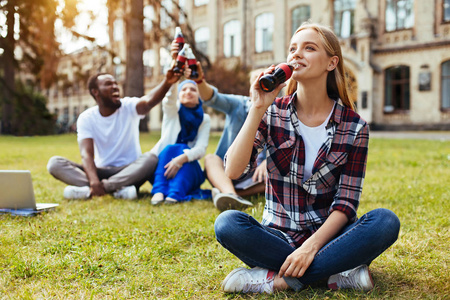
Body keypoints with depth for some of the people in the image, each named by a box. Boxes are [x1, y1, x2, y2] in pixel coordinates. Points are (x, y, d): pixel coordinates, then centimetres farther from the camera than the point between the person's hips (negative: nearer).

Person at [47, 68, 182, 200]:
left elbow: (149, 101, -28)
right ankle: (117, 189, -38)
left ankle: (87, 190, -36)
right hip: (102, 171, 1)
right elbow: (86, 153, -15)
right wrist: (94, 181, -34)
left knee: (151, 159, -33)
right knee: (54, 163, -19)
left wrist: (166, 83, -49)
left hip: (130, 171, -1)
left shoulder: (128, 107, -5)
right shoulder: (86, 118, -3)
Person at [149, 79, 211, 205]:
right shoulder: (172, 110, 5)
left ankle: (175, 194, -48)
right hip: (162, 168, 0)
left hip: (188, 171, 0)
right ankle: (159, 191, -44)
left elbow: (201, 149, -12)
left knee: (183, 151, -28)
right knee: (170, 148, -27)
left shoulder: (204, 119, 5)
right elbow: (169, 99, -21)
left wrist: (181, 159, -34)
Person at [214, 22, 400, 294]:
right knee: (227, 224, -28)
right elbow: (233, 171, -15)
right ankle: (334, 274, -21)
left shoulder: (354, 127, -4)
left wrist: (311, 247, -22)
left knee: (386, 221, -27)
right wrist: (257, 109, -19)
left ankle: (278, 278, -23)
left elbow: (346, 203, -7)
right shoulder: (273, 113, -1)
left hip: (327, 236, 0)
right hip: (279, 237, 0)